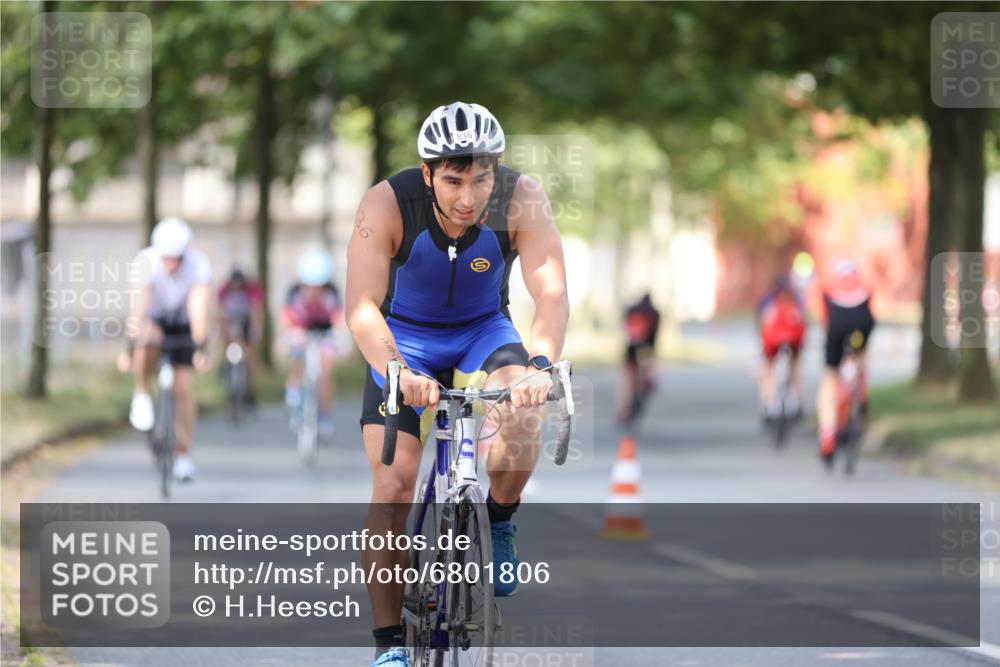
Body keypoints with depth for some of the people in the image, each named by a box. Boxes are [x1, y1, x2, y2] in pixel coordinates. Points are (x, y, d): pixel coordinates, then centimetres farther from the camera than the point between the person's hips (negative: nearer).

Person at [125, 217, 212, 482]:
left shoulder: (199, 264, -30)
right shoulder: (146, 261, -31)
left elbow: (199, 310, -38)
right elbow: (139, 305, -37)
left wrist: (200, 347, -50)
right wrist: (130, 347, -46)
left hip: (182, 325, 1)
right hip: (154, 318, -1)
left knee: (184, 388, -6)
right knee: (146, 343, -37)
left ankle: (183, 455, 9)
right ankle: (142, 396, -10)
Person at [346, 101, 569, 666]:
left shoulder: (523, 201, -26)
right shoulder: (388, 204, -29)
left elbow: (552, 294, -35)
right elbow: (363, 306, -37)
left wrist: (540, 365, -54)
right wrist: (397, 370, -55)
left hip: (484, 329, 1)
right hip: (405, 336, 0)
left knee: (524, 416, -32)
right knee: (392, 487, -14)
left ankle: (500, 520, -1)